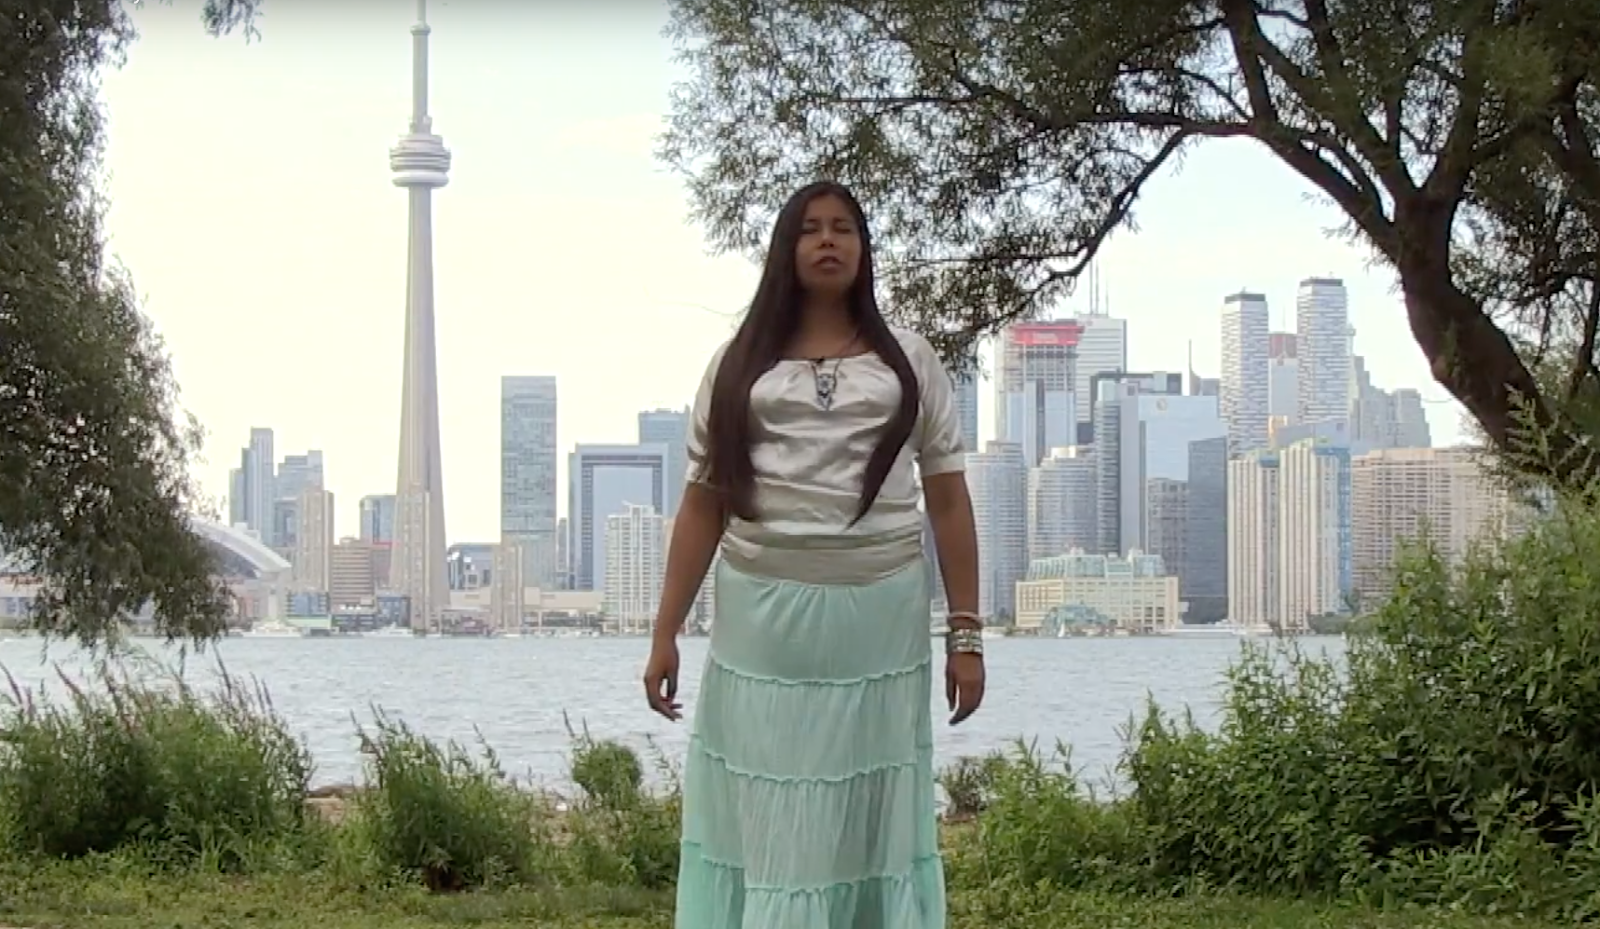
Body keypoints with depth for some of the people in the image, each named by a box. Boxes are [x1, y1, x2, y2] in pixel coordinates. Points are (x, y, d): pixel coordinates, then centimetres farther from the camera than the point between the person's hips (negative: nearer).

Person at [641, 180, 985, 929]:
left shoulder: (909, 362, 9)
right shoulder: (739, 364, 9)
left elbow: (949, 502, 6)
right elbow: (702, 506, 7)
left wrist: (965, 635, 0)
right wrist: (665, 633, 1)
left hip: (879, 616, 0)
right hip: (763, 615, 0)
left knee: (873, 817, 3)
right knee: (764, 817, 0)